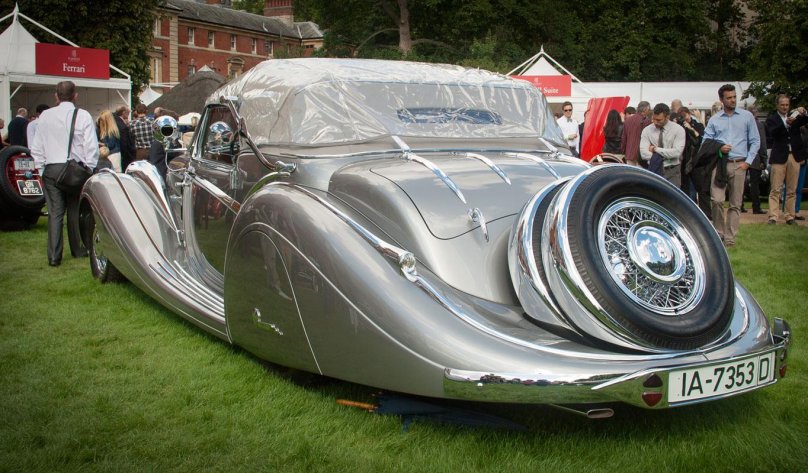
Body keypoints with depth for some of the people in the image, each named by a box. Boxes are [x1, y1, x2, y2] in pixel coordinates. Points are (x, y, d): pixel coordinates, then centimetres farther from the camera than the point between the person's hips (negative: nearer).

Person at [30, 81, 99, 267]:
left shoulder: (45, 116, 4)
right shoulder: (83, 116, -4)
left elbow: (36, 147, 7)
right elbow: (91, 147, -7)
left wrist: (42, 169, 14)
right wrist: (88, 170, 2)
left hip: (51, 169, 2)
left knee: (54, 212, 3)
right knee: (75, 211, 10)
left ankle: (54, 256, 0)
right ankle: (78, 250, 20)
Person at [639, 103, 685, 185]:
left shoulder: (678, 129, -4)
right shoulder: (647, 130, 1)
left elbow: (677, 152, -16)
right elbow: (644, 154, -11)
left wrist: (656, 149, -12)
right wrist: (665, 155, -15)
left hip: (672, 172, -2)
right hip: (653, 170, 2)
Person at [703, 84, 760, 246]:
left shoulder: (746, 117, 7)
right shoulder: (714, 119, 8)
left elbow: (755, 141, 8)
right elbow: (706, 142, 10)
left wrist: (748, 161, -1)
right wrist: (719, 148, -8)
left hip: (738, 165, 0)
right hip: (719, 164, 0)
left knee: (735, 204, 2)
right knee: (717, 200, -10)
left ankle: (730, 237, 8)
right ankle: (718, 232, 6)